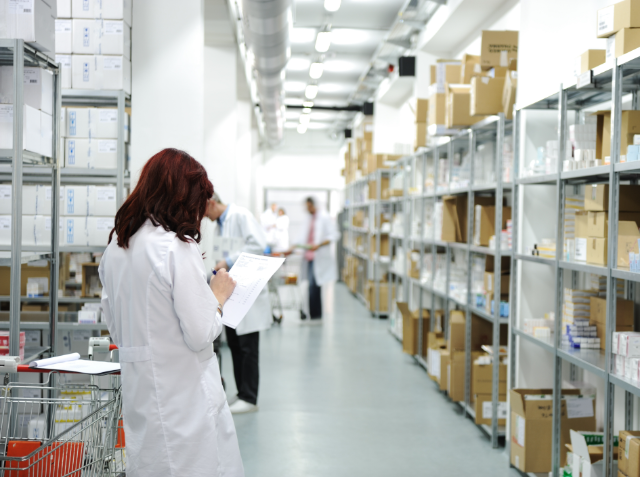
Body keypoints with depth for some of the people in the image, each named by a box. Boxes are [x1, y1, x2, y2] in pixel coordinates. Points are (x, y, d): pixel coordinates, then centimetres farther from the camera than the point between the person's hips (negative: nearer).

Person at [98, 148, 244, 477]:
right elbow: (201, 335, -17)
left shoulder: (115, 246, 7)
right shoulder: (178, 247, -18)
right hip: (183, 396, -8)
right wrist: (218, 297, -2)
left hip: (138, 387, 8)